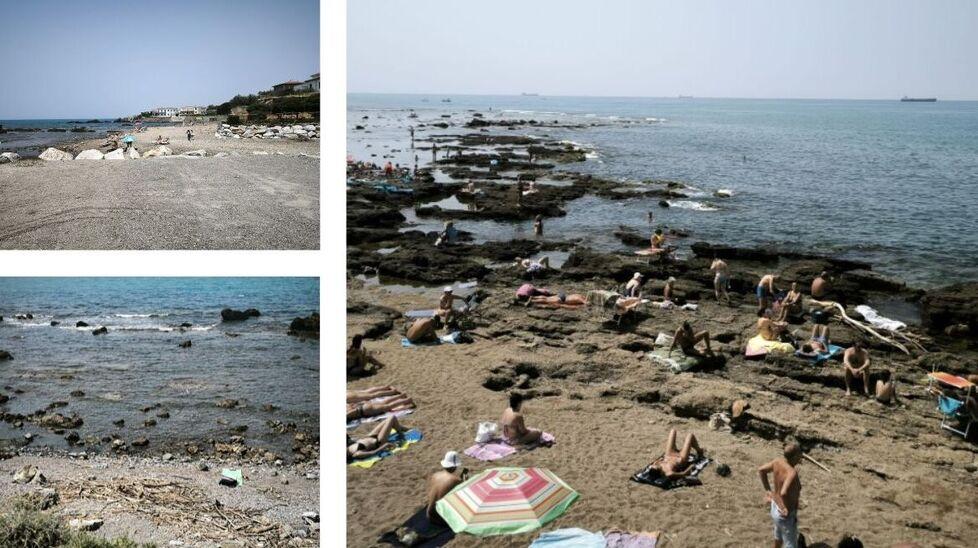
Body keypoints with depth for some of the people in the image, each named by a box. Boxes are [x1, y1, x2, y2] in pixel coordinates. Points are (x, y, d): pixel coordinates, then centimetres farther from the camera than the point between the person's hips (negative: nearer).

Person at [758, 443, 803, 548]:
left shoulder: (778, 461, -11)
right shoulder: (792, 472, -35)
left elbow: (761, 470, 4)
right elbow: (784, 493, -49)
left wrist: (768, 490, 9)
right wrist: (788, 509, -31)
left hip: (775, 506, 8)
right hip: (786, 515, -8)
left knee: (779, 533, 35)